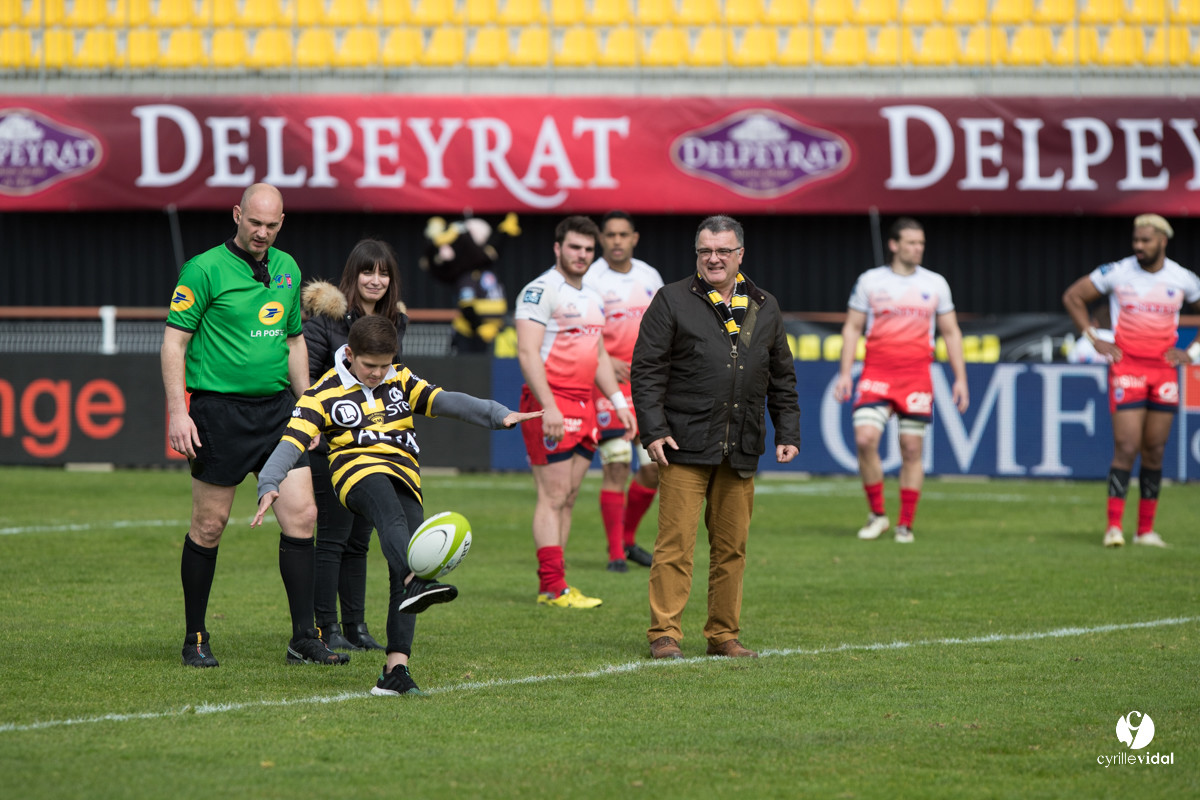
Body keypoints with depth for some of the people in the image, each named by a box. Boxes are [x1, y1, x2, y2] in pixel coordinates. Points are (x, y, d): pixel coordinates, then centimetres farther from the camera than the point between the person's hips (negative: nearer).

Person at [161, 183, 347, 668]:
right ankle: (195, 638, 13)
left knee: (301, 515, -3)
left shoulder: (287, 269, 12)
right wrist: (178, 411, -15)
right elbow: (174, 341, -8)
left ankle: (304, 638, 1)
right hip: (220, 409, -5)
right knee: (210, 525, 0)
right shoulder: (205, 270, -7)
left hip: (277, 406, 5)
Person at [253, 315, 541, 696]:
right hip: (359, 469, -5)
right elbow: (292, 442, -5)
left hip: (403, 475, 5)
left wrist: (498, 414, -6)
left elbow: (444, 401, 8)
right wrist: (270, 485, -22)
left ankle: (396, 668, -16)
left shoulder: (399, 380, 17)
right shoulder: (324, 394, 4)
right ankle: (415, 580, -67)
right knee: (392, 517, -38)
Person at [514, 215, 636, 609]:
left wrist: (619, 401, 17)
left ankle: (551, 583, 9)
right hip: (550, 404, -8)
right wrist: (548, 407, -24)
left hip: (584, 405, 8)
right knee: (553, 496, -9)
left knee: (567, 497, 7)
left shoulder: (592, 298, 18)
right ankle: (552, 587, -10)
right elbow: (527, 353, -16)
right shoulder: (540, 291, -9)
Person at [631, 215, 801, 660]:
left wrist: (788, 433, 12)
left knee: (731, 547, 7)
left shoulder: (764, 309, 15)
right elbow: (646, 370, -2)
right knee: (676, 543, -7)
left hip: (740, 452, 4)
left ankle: (724, 635, 15)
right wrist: (653, 431, -11)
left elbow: (782, 378, 21)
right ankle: (664, 635, -3)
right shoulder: (672, 302, 2)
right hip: (685, 447, -4)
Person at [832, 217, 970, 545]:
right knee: (865, 439, -15)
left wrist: (960, 379, 6)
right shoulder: (870, 281, 5)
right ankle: (877, 514, 1)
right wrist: (845, 373, 0)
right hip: (876, 375, -1)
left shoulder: (935, 284, 9)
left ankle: (905, 524, 9)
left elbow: (951, 333, 13)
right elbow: (852, 327, 9)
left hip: (917, 377, 1)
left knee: (912, 448, 0)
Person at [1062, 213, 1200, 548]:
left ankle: (1146, 529, 11)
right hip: (1127, 367, -3)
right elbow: (1072, 296, 6)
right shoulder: (1117, 272, -3)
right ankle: (1114, 526, -9)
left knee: (1154, 451, 5)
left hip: (1165, 369, 3)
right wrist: (1095, 339, 1)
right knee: (1126, 447, -11)